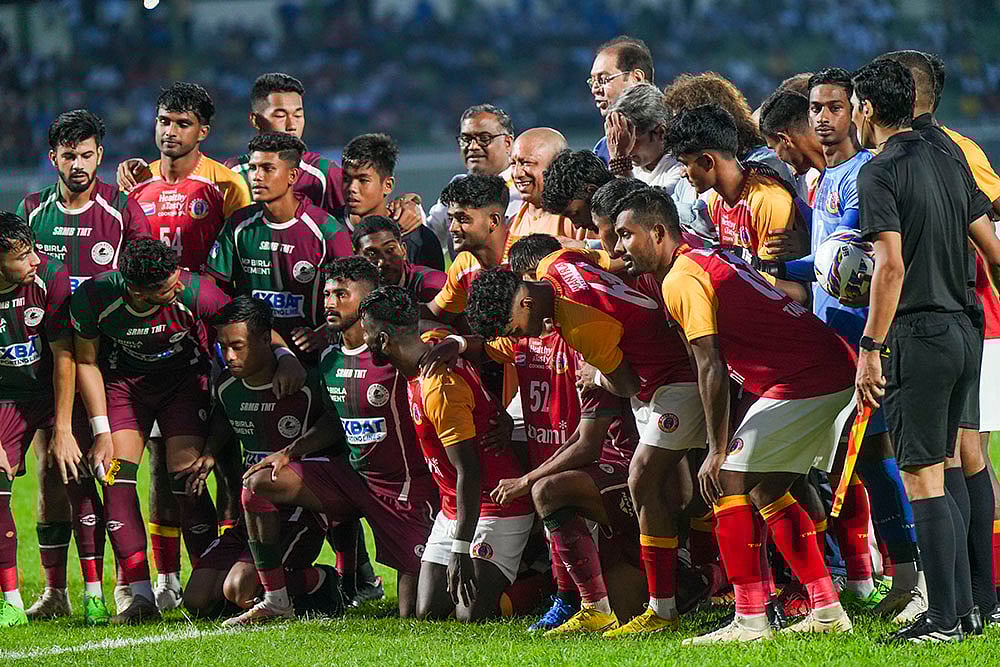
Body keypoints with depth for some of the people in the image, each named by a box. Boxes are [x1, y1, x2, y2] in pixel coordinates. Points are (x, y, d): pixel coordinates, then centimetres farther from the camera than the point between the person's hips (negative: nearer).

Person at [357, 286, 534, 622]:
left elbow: (469, 472, -27)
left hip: (493, 510, -9)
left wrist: (461, 550, -27)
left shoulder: (440, 389, -26)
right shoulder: (432, 342, 1)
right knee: (427, 613, 2)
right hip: (452, 508, 9)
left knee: (472, 616, -15)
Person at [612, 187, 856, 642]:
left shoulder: (681, 280, -10)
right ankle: (827, 610, 16)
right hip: (838, 370, 10)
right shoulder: (707, 259, 20)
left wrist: (718, 451, -13)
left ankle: (750, 618, -9)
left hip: (802, 381, -10)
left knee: (729, 481, -6)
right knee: (767, 488, 17)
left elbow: (711, 368, -15)